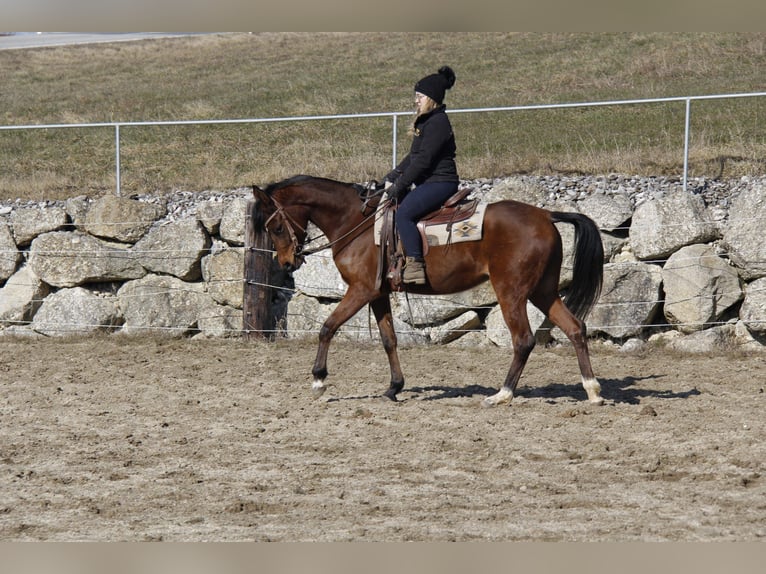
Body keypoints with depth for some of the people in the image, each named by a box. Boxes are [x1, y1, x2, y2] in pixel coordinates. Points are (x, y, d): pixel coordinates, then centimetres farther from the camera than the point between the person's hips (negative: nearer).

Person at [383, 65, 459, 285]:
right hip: (427, 182, 12)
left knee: (404, 213, -26)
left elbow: (423, 160, -20)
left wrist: (400, 185, -18)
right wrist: (394, 174, 12)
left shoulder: (438, 123, -16)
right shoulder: (426, 121, 18)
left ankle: (415, 265, -28)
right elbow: (414, 156, 23)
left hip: (439, 182, -12)